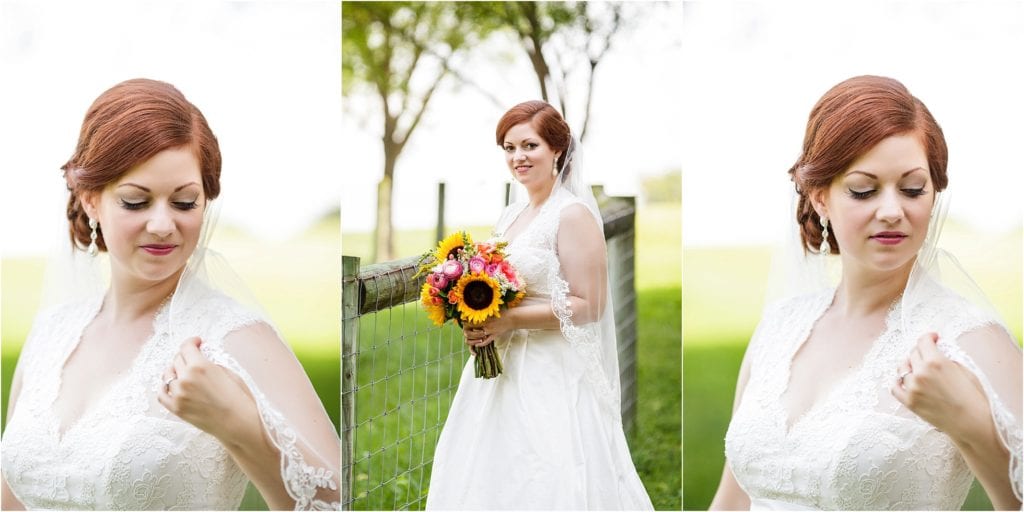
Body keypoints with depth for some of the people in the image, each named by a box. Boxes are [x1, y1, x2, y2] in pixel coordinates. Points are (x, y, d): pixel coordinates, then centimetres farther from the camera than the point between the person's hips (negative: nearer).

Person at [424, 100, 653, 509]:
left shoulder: (573, 214, -12)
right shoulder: (512, 214, 12)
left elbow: (587, 305, -17)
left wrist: (510, 320, -20)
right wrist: (479, 322, 0)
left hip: (553, 376, -8)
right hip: (502, 368, 8)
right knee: (495, 475, 12)